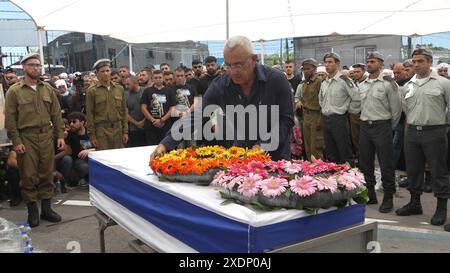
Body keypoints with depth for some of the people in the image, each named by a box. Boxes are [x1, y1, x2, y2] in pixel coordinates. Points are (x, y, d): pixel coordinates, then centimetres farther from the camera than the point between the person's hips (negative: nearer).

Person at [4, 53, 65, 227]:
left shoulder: (47, 89, 10)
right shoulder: (14, 91, 0)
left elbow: (56, 113, 11)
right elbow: (10, 118, -3)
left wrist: (60, 134, 4)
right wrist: (16, 141, -9)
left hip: (46, 136, 3)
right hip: (26, 138, -3)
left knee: (47, 174, 8)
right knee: (29, 176, 1)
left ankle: (46, 208, 19)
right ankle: (32, 210, 14)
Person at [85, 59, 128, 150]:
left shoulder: (119, 88, 9)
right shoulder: (92, 91, 0)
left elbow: (124, 111, 12)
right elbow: (89, 114, -1)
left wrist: (125, 131, 7)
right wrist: (92, 136, -5)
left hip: (118, 129, 3)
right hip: (101, 130, -3)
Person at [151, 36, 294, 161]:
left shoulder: (277, 80, -13)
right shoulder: (219, 86, -8)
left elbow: (286, 120, -10)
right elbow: (196, 118, -10)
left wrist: (264, 145, -23)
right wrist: (166, 144, -20)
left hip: (275, 159, -2)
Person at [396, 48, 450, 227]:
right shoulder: (408, 86, 10)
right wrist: (412, 122, 14)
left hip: (434, 133, -5)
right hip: (412, 132, 5)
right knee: (413, 170, 12)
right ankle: (415, 203, 27)